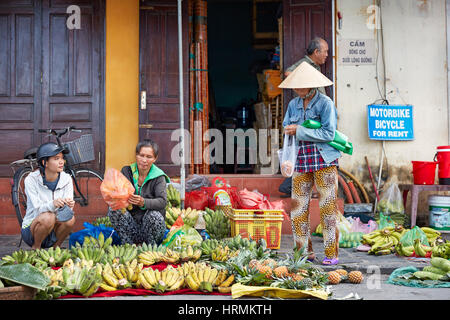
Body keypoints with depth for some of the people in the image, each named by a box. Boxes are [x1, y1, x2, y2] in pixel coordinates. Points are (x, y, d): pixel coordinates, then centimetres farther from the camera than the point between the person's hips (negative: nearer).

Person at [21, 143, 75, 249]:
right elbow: (37, 209, -21)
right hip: (31, 230, -3)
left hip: (54, 232, 3)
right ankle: (35, 248, -7)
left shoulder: (66, 179, -5)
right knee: (48, 217, -33)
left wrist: (69, 206, -34)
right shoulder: (31, 180, -14)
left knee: (70, 218, -27)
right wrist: (52, 204, -43)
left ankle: (56, 247, -1)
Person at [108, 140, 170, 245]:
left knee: (154, 215, -33)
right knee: (113, 209, -22)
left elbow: (162, 202, -20)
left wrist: (143, 203, -40)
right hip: (131, 226, 2)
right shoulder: (126, 171, 3)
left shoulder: (158, 177, -5)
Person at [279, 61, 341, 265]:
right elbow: (286, 129, 15)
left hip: (324, 162, -5)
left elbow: (329, 134, -14)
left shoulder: (325, 103, -6)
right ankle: (305, 253, 12)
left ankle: (331, 254, 3)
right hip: (301, 162, 5)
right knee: (298, 208, 2)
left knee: (327, 207, -4)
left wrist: (300, 131, -14)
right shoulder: (293, 105, 11)